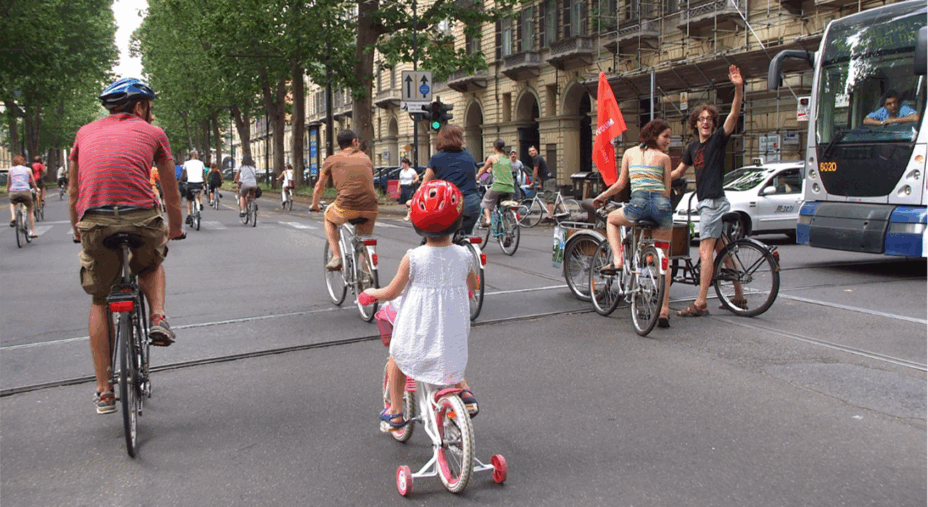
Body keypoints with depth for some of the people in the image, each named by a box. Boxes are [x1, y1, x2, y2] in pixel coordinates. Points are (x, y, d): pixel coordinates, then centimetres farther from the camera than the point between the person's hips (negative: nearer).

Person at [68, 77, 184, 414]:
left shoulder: (86, 133, 23)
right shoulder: (152, 133, 17)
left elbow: (73, 193, 28)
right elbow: (171, 193, 24)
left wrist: (78, 232, 42)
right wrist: (175, 229, 40)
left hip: (94, 222, 2)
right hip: (142, 219, -1)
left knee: (99, 301, 18)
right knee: (152, 265, 34)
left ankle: (104, 392, 17)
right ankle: (157, 317, 7)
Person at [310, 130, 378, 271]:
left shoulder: (332, 160, 15)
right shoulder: (366, 158, 21)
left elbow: (319, 187, 26)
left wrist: (314, 205, 44)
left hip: (347, 207, -2)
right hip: (370, 209, 2)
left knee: (329, 216, 30)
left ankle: (336, 257, 18)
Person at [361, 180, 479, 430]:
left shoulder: (412, 258, -17)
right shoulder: (464, 256, -9)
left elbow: (391, 292, -6)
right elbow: (472, 286, 11)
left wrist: (371, 293, 14)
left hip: (418, 334, -3)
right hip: (454, 333, 3)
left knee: (397, 358, 27)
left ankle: (395, 411, 34)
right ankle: (462, 389, 21)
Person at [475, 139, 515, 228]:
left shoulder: (492, 157, 7)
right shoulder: (508, 159, 19)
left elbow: (482, 170, 20)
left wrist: (475, 179, 35)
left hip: (498, 186, -4)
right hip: (510, 188, 4)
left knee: (487, 202, 13)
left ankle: (487, 219, -8)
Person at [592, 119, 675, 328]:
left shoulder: (630, 153, 18)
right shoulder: (664, 158, 14)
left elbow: (620, 184, 17)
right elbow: (667, 191, 12)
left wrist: (601, 197, 32)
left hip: (639, 203, -1)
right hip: (662, 205, 1)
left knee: (611, 219, 33)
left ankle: (617, 260, 12)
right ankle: (664, 310, 7)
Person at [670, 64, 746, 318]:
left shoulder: (718, 139, -5)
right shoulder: (693, 147, 16)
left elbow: (734, 114, -19)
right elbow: (678, 171, 26)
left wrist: (739, 88, -32)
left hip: (714, 201, -9)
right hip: (705, 202, 9)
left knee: (705, 251, -11)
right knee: (722, 250, 12)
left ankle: (700, 303, -12)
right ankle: (739, 297, 20)